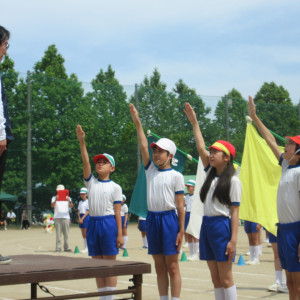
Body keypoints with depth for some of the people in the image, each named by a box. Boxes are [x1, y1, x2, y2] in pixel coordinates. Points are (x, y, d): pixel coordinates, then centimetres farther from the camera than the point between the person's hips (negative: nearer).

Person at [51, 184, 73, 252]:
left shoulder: (67, 198, 12)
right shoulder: (54, 198, 10)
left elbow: (71, 206, -4)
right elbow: (52, 205, -8)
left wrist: (69, 201, -25)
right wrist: (56, 200, -27)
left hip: (66, 217, 1)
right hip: (57, 218, -1)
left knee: (66, 234, 1)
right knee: (58, 233, -4)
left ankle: (66, 247, 4)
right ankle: (58, 247, -3)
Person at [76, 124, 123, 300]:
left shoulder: (115, 187, 1)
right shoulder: (91, 183, 11)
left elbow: (117, 212, -3)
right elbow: (86, 163, -2)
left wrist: (120, 234, -7)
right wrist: (82, 142, -13)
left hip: (109, 224, -5)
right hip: (93, 223, 5)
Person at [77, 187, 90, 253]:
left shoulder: (88, 201, -6)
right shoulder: (80, 202, 16)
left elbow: (88, 211, -11)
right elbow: (79, 211, 13)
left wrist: (82, 218, -15)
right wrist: (79, 218, -3)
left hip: (86, 217, -7)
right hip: (81, 217, 7)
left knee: (86, 233, -8)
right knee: (83, 234, 8)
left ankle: (87, 248, -6)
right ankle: (85, 247, 11)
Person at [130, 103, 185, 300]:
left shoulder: (176, 176, -3)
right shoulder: (151, 171, 10)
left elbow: (180, 205, -5)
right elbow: (143, 146, 3)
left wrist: (181, 230, -9)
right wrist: (137, 123, -2)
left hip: (169, 219, -5)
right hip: (152, 218, 5)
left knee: (172, 266, -1)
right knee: (159, 266, 9)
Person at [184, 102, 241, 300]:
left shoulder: (233, 180, -7)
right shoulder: (211, 173, 12)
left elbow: (235, 212, -11)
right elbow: (201, 148, 10)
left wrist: (233, 240, -17)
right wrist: (194, 123, 12)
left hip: (222, 226, -7)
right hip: (206, 225, 7)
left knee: (226, 279, -4)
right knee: (216, 279, 8)